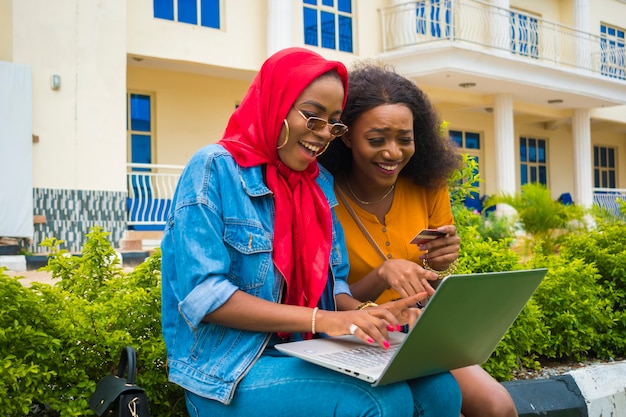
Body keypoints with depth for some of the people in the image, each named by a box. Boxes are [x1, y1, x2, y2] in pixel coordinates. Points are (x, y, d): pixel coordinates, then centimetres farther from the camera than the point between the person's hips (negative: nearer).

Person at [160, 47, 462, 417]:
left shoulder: (321, 184, 10)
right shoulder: (216, 168, -9)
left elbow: (333, 283, 12)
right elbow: (201, 294, -17)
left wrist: (364, 313, -12)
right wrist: (320, 319, -24)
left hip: (307, 357, 6)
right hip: (230, 371, -6)